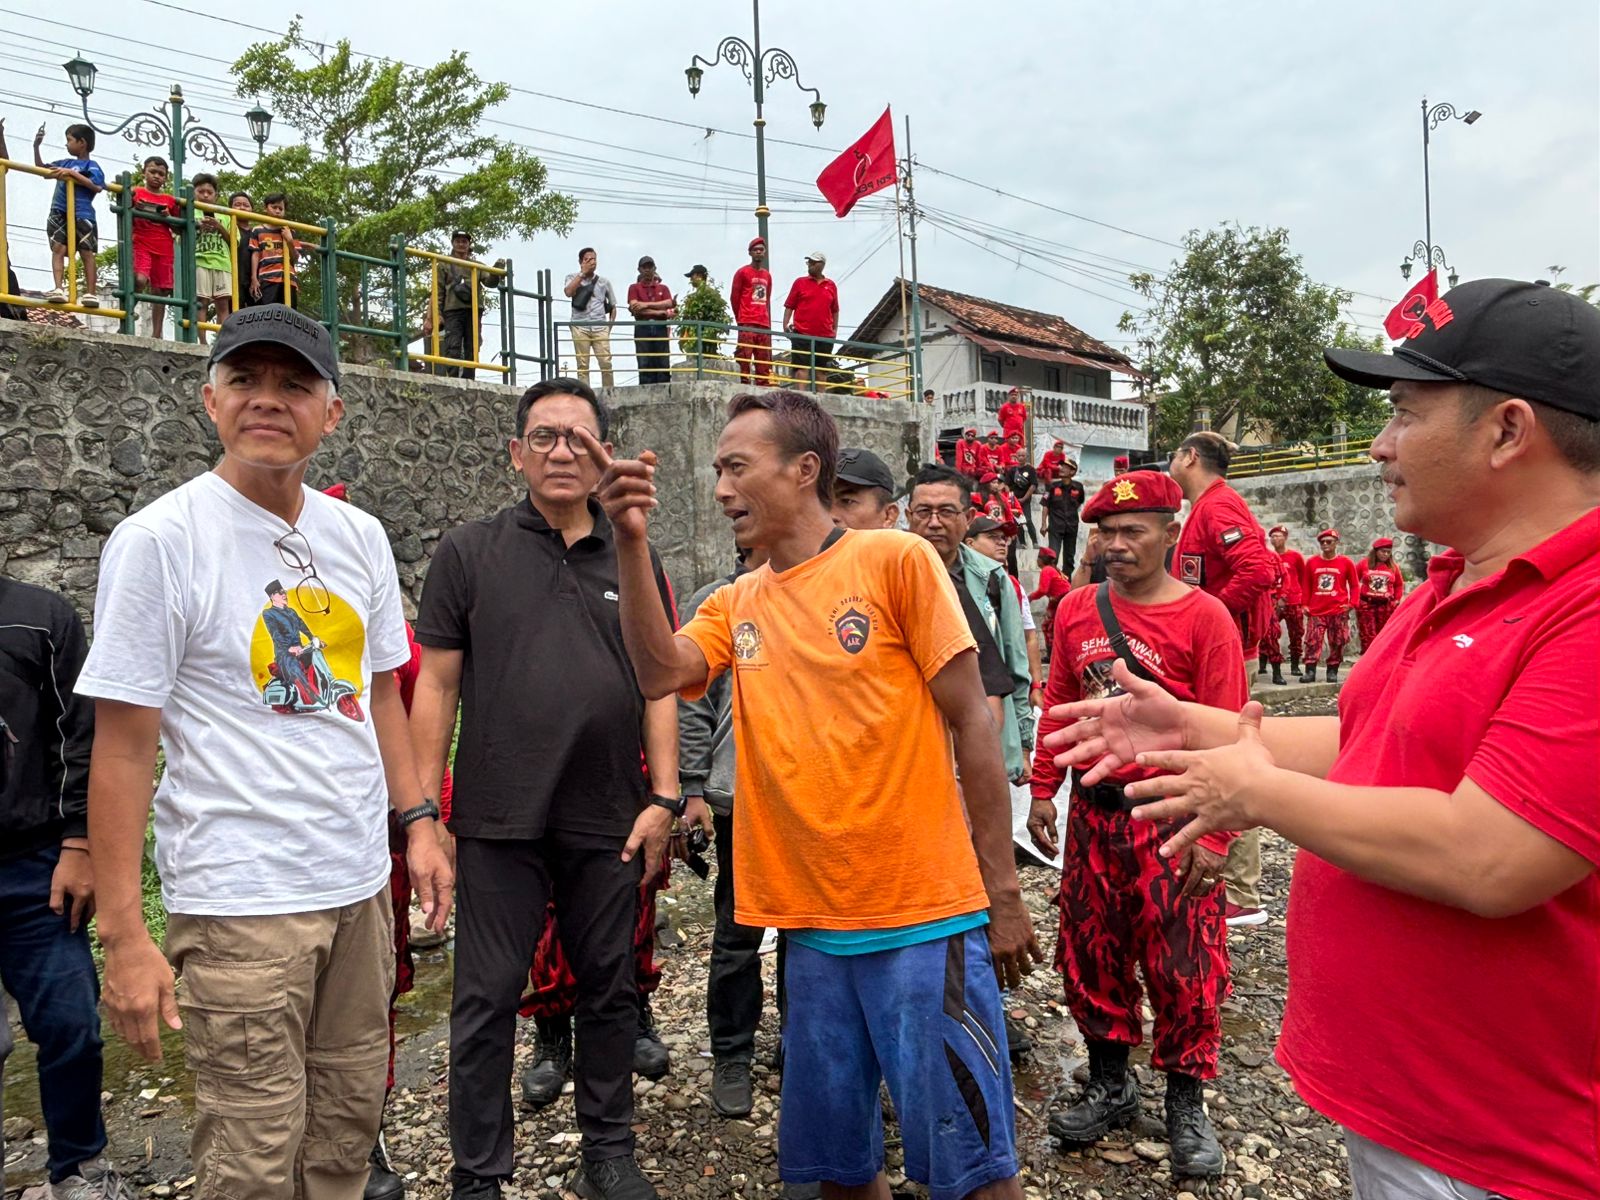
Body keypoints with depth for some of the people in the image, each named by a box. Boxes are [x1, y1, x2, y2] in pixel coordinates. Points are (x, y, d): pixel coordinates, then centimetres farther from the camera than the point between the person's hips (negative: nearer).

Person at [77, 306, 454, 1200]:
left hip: (361, 885, 6)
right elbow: (124, 746, -11)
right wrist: (123, 933, -13)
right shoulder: (159, 539, -11)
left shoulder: (360, 536, 6)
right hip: (242, 900, -5)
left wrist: (419, 821, 9)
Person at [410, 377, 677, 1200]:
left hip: (610, 821, 2)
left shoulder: (634, 560, 7)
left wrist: (664, 797, 0)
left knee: (609, 990, 14)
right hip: (498, 822, -2)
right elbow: (437, 685, 0)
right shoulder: (469, 553, 1)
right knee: (486, 1000, 7)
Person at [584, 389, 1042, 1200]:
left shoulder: (895, 561, -7)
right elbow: (660, 673, -10)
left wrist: (1002, 891, -6)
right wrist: (631, 544, -17)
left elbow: (970, 721, -6)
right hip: (813, 927, 5)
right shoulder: (736, 603, 8)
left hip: (926, 918, -5)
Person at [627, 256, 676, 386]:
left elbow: (669, 303, 0)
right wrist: (661, 312, -6)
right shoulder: (634, 287, 11)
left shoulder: (663, 288, 19)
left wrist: (646, 304, -9)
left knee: (663, 365, -4)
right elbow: (634, 308, -5)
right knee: (645, 366, -5)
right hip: (642, 328, -2)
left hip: (660, 328, 2)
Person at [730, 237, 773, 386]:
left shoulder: (767, 275, 18)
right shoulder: (742, 272, 2)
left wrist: (769, 324, 14)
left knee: (764, 364, 3)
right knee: (744, 360, -11)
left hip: (764, 325, 6)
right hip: (747, 325, -5)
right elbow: (734, 297, 4)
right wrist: (740, 319, 8)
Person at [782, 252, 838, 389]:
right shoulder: (800, 282, 7)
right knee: (802, 368, -8)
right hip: (802, 334, -3)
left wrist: (835, 329, 10)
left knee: (821, 370, 6)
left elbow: (835, 310, 17)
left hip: (825, 336, 3)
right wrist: (785, 325, -8)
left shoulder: (831, 285, 12)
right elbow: (789, 306, 4)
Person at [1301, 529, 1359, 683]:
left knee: (1337, 643, 3)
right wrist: (1305, 604, 5)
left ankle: (1332, 671, 11)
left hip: (1339, 611, -1)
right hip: (1316, 611, 1)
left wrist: (1352, 603, -4)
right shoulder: (1311, 562, 7)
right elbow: (1306, 585, 11)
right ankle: (1310, 671, -5)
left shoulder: (1345, 562, 3)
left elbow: (1355, 585, 7)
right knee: (1312, 642, -6)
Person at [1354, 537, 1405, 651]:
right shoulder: (1364, 564, -1)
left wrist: (1397, 599, 7)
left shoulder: (1393, 567, 6)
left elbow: (1399, 584, 17)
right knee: (1368, 637, -5)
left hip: (1386, 605, 3)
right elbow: (1354, 581, 4)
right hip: (1366, 604, -3)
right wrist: (1356, 598, -1)